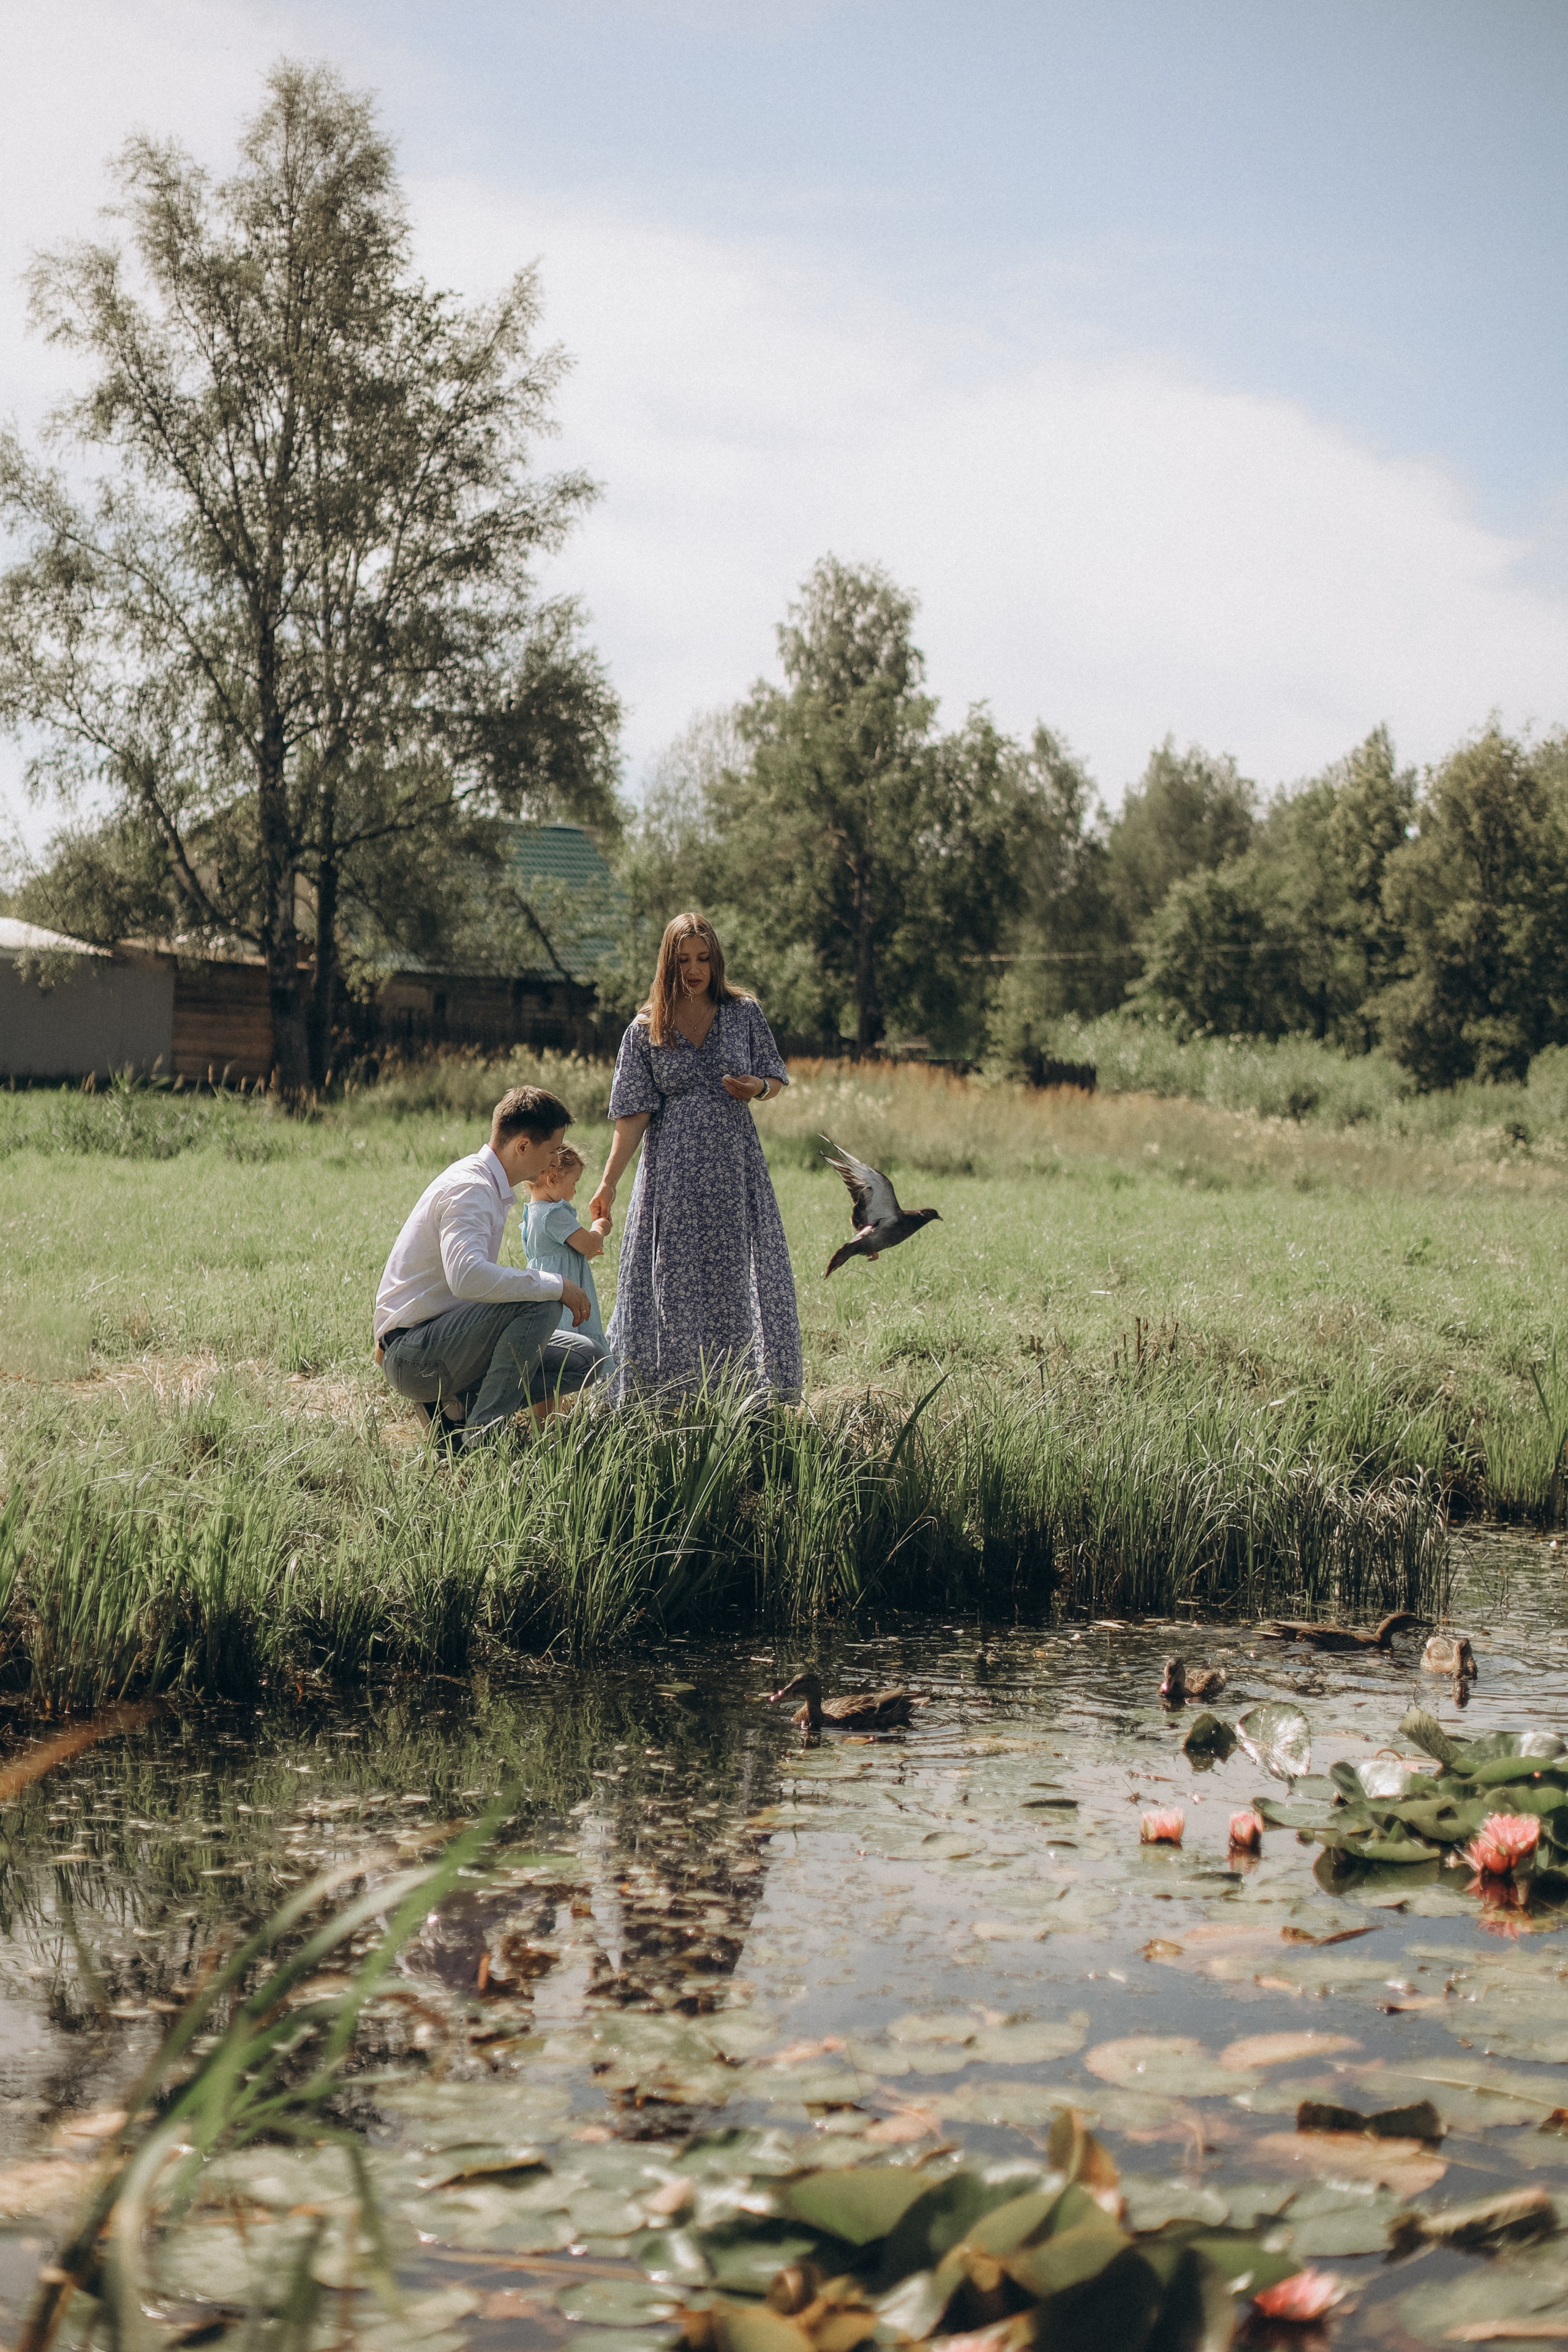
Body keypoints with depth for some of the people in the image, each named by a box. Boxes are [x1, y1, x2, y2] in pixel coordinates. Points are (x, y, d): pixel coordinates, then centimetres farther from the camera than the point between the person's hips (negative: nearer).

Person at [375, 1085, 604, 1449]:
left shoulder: (490, 1186, 15)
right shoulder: (469, 1187, -18)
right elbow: (467, 1276, -37)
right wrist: (556, 1285, -27)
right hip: (412, 1355, -10)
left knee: (583, 1357, 4)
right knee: (539, 1303, -29)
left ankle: (457, 1406, 3)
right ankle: (482, 1439, -22)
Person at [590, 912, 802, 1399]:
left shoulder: (744, 1013, 4)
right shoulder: (645, 1030, 2)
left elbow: (776, 1080, 12)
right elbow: (632, 1116, 0)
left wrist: (757, 1087, -12)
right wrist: (608, 1184, -9)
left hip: (734, 1167, 1)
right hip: (673, 1172, -1)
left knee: (739, 1280, 1)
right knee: (673, 1284, 0)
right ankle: (673, 1398, 6)